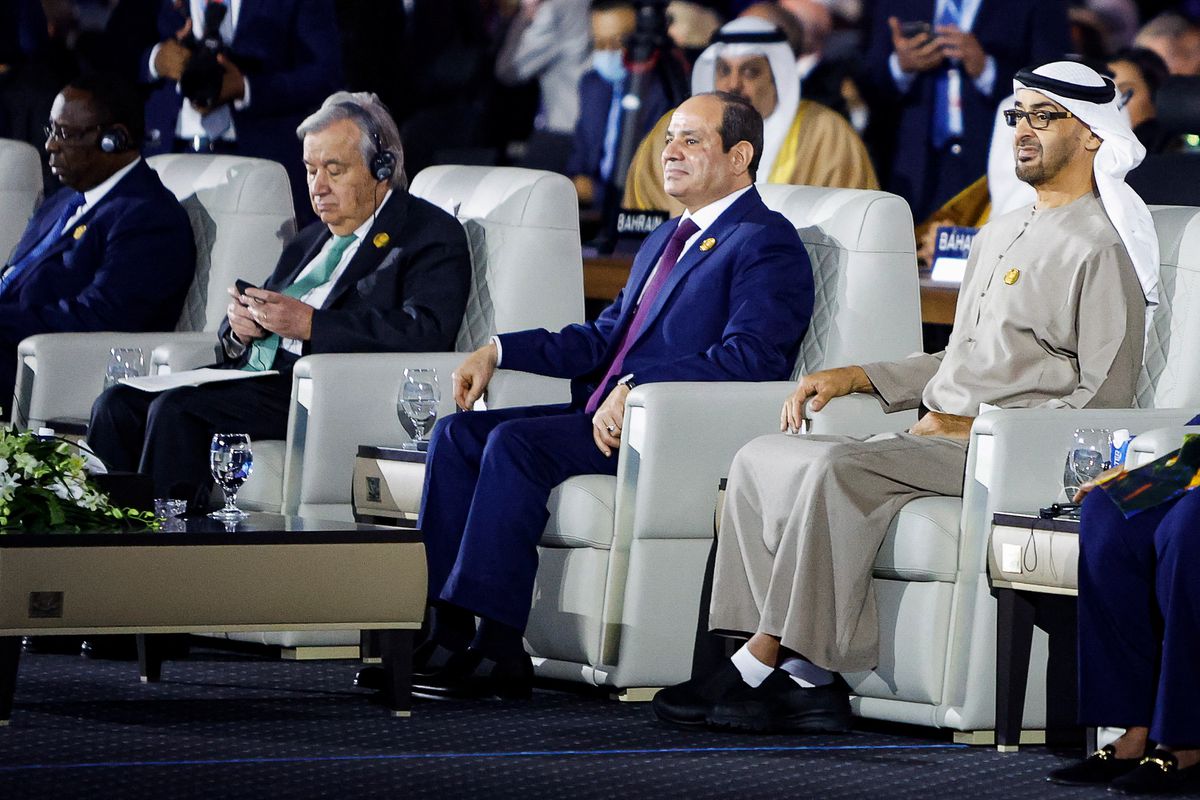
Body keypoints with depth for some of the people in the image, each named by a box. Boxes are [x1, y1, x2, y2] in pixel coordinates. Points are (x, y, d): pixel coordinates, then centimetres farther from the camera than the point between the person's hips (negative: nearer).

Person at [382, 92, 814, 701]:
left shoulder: (766, 244, -5)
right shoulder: (666, 240, 26)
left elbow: (750, 356, -20)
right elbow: (606, 337, 26)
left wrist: (636, 389, -26)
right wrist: (497, 351, 14)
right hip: (611, 415, 10)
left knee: (517, 443, -27)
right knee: (458, 433, -5)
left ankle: (497, 650, -27)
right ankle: (444, 632, -12)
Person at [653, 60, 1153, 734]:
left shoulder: (1102, 246, -5)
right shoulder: (1001, 234, 25)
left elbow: (1104, 398, -11)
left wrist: (976, 427, -14)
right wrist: (856, 376, 18)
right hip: (941, 438, 9)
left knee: (833, 470, -31)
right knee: (761, 459, -8)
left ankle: (757, 668, -26)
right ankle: (809, 680, -20)